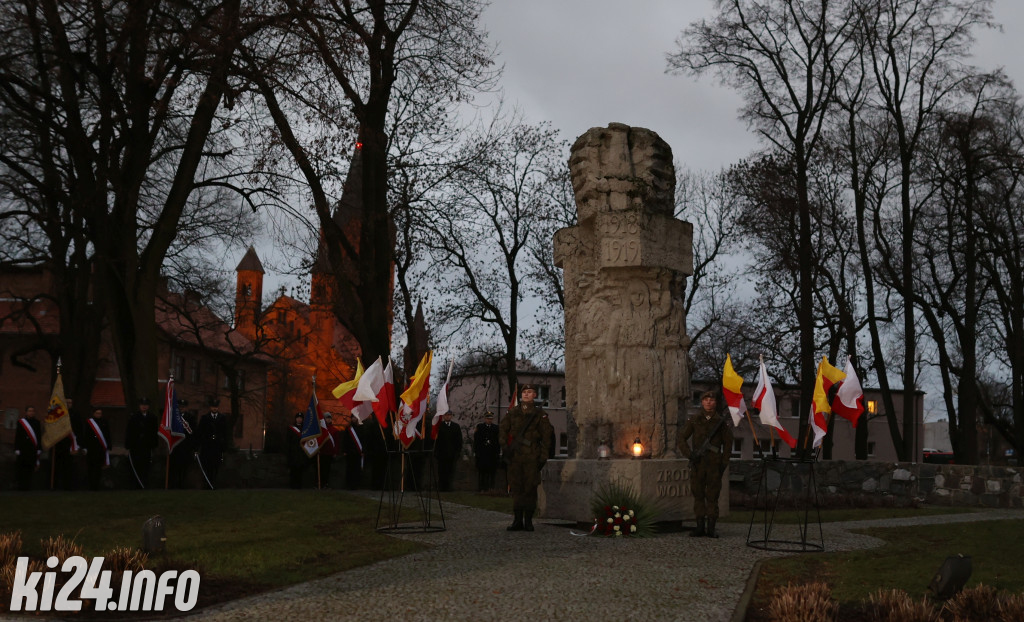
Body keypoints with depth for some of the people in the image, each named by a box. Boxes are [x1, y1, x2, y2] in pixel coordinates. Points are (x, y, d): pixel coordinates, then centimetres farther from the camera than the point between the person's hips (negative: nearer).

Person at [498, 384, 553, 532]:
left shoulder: (540, 414, 5)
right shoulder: (513, 413, 12)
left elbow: (546, 436, 3)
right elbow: (502, 429, 14)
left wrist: (543, 456, -3)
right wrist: (505, 447, 0)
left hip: (532, 456, -2)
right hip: (515, 456, 2)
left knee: (530, 488, -2)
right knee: (516, 488, 2)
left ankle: (528, 521, 6)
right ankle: (518, 521, 7)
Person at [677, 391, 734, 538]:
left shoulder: (721, 422, 6)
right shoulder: (694, 420, 6)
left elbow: (728, 443, 10)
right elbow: (680, 439, 7)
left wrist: (724, 463, 2)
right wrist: (690, 454, -7)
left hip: (714, 464, -1)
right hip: (698, 464, 1)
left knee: (712, 496, -1)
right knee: (698, 494, 4)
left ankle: (711, 528, 3)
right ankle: (700, 527, 10)